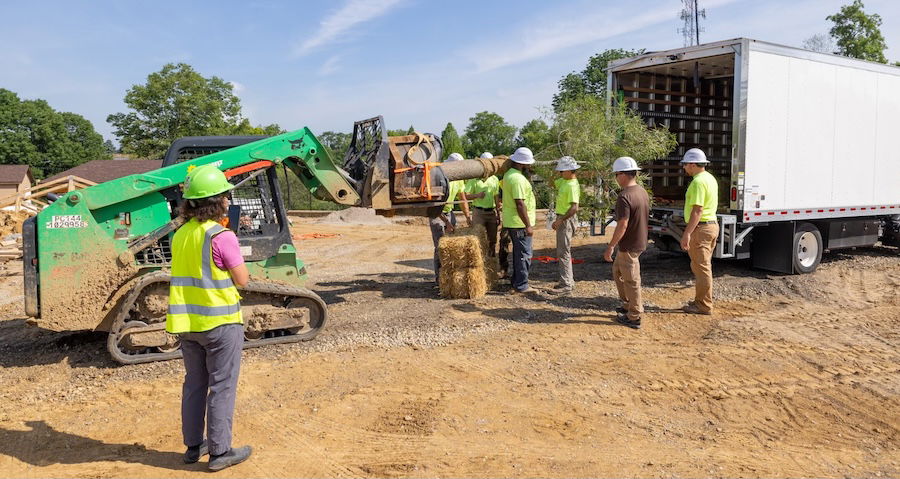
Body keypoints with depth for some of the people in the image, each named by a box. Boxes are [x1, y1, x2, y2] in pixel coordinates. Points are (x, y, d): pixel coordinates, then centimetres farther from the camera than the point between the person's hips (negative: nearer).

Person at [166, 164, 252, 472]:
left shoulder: (181, 234, 6)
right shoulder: (221, 236, -19)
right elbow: (242, 279, -12)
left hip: (188, 321, 7)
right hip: (220, 322, -7)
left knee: (194, 384, 18)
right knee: (221, 387, 3)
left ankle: (193, 445, 28)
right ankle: (220, 452, 10)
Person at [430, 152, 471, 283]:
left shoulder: (459, 179, -3)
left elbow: (463, 199, 7)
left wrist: (467, 216, -7)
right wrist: (446, 222, -28)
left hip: (449, 213, 7)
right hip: (436, 214, -7)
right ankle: (439, 278, -1)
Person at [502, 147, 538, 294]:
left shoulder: (509, 174, 11)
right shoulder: (518, 179, -21)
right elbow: (520, 204, -25)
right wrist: (528, 225, -23)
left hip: (512, 222, 10)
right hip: (520, 223, -10)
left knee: (518, 253, 19)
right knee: (524, 254, -2)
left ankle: (517, 283, 27)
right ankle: (521, 286, 3)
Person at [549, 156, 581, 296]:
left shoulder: (572, 186, -21)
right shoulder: (563, 181, 9)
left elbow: (574, 208, -27)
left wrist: (560, 220, -26)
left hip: (567, 220, -11)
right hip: (562, 219, 11)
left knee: (563, 253, -11)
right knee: (562, 251, 17)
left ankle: (566, 286, -10)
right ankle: (569, 281, 25)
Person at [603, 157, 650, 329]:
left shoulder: (624, 197, -23)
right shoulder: (643, 192, 6)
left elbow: (622, 225, -26)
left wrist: (610, 247, -18)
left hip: (629, 245, -9)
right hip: (640, 241, 9)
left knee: (631, 281, 2)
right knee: (617, 271, 24)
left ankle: (634, 317, 13)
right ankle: (628, 305, 32)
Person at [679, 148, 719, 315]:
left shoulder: (698, 182, -18)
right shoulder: (710, 178, 15)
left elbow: (698, 210, -24)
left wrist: (687, 233, -26)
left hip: (700, 228, -10)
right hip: (712, 225, 10)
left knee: (701, 267, -4)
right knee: (702, 266, 18)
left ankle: (704, 306, 2)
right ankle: (700, 300, 26)